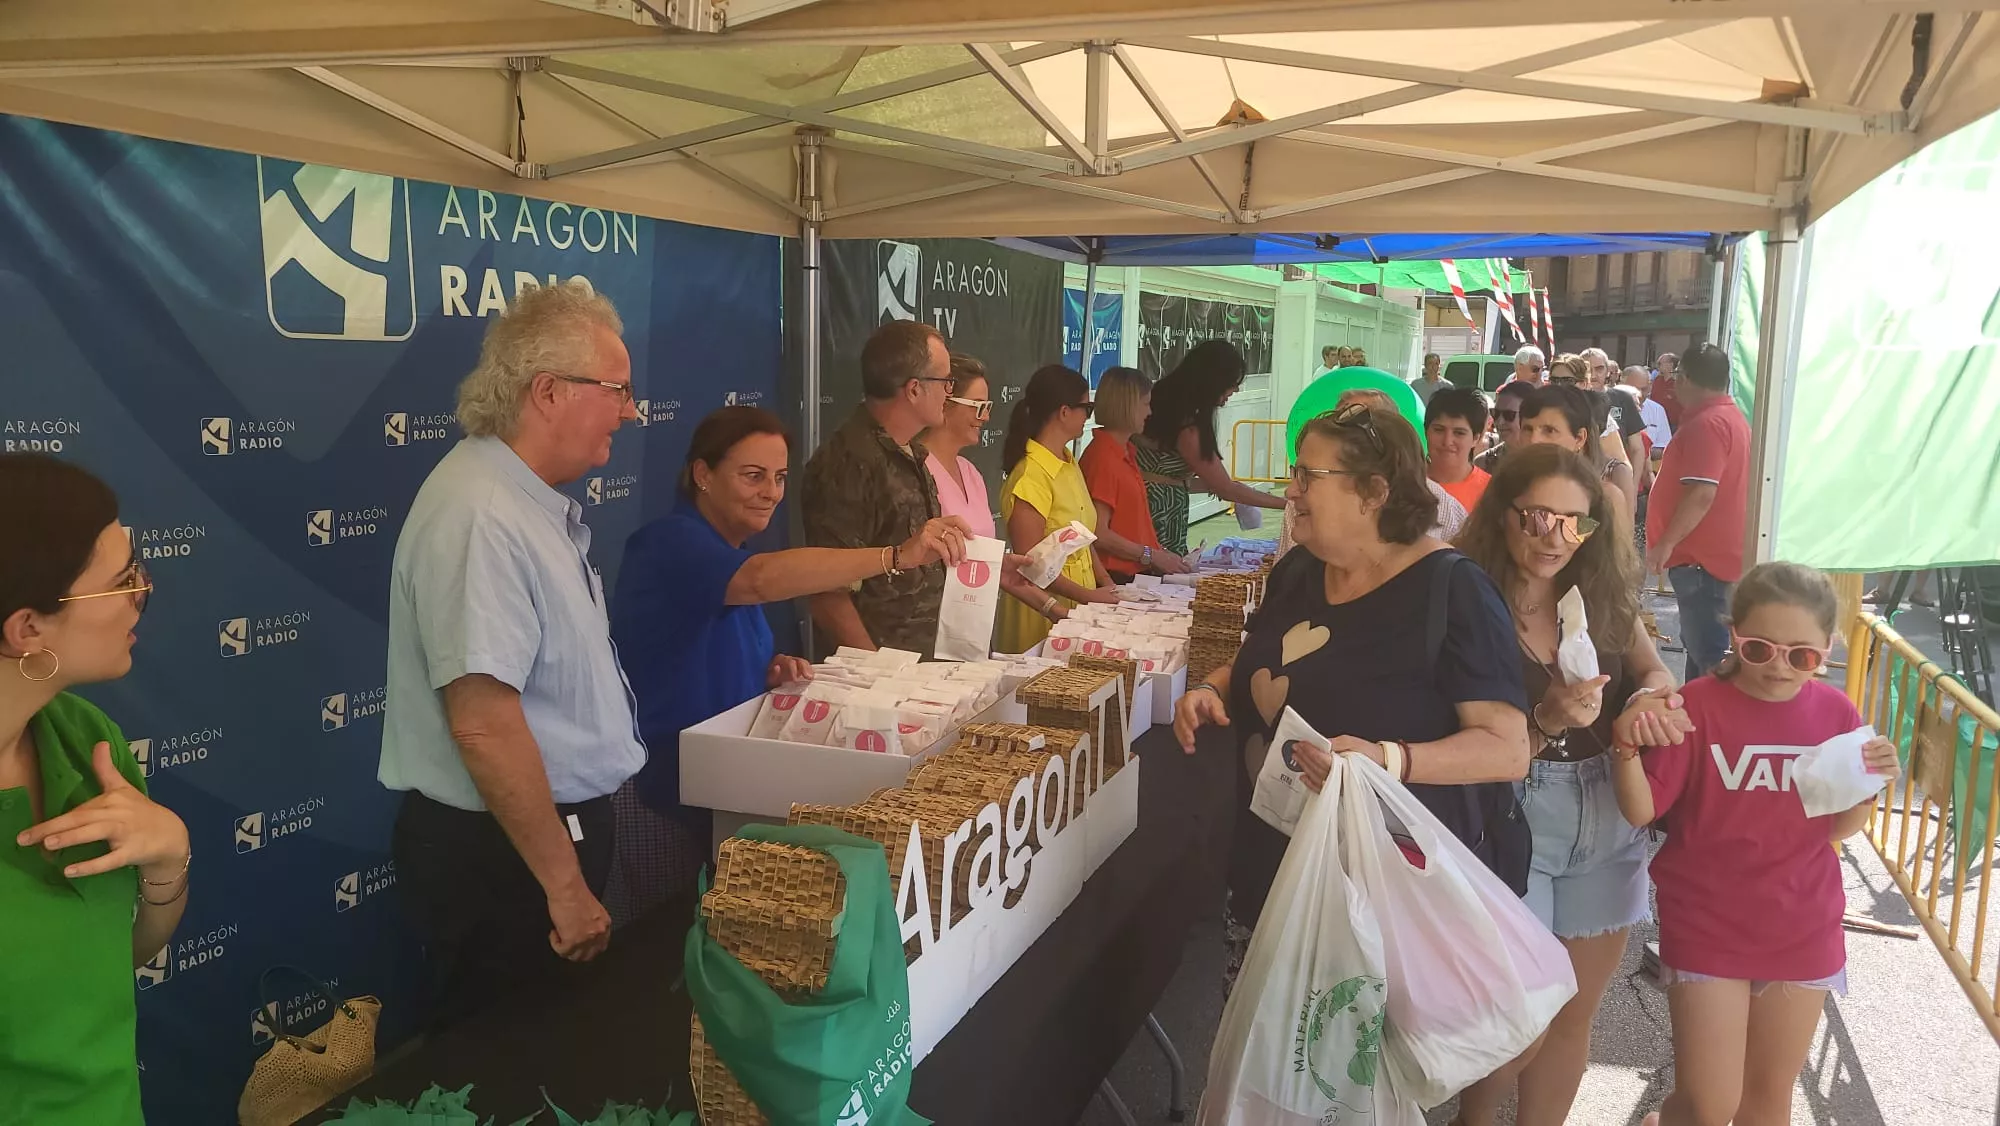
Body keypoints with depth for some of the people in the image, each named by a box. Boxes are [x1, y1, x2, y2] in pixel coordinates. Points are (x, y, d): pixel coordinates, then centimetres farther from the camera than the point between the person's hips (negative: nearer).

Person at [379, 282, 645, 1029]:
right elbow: (484, 724, -29)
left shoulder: (534, 500, 7)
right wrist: (564, 883, -23)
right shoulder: (480, 516, -25)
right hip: (501, 852, -9)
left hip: (554, 824, 9)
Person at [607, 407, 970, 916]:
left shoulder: (728, 551, 10)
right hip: (657, 793, -9)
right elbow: (763, 578, -39)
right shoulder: (673, 543, -18)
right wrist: (897, 555, -47)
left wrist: (772, 671, -2)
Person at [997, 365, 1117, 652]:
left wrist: (1106, 584, 4)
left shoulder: (1069, 464, 9)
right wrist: (1089, 596, -17)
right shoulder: (1031, 476, -19)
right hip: (1045, 607, -8)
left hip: (1078, 604, 8)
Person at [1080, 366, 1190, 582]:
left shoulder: (1126, 452, 15)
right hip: (1114, 578, -9)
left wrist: (1160, 554, 7)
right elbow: (1099, 534, -18)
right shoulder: (1102, 457, -15)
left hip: (1137, 573, 9)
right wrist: (1152, 556, -13)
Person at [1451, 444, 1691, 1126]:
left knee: (1575, 1011, 15)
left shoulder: (1604, 597, 2)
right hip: (1513, 821, -5)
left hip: (1607, 822, 5)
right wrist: (1548, 720, -31)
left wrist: (1646, 698, -19)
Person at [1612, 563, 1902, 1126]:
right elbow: (1641, 810, -15)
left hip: (1803, 931, 4)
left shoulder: (1836, 713, -3)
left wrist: (1869, 785, -12)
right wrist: (1628, 747, -33)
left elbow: (1838, 828, 7)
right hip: (1707, 929, -4)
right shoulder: (1697, 706, -15)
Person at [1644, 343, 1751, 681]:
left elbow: (1701, 494, -26)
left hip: (1702, 558, -11)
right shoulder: (1732, 417, 15)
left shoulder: (1705, 423, -18)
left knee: (1709, 654, -11)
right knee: (1701, 644, 19)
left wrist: (1665, 544, -19)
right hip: (1719, 552, 11)